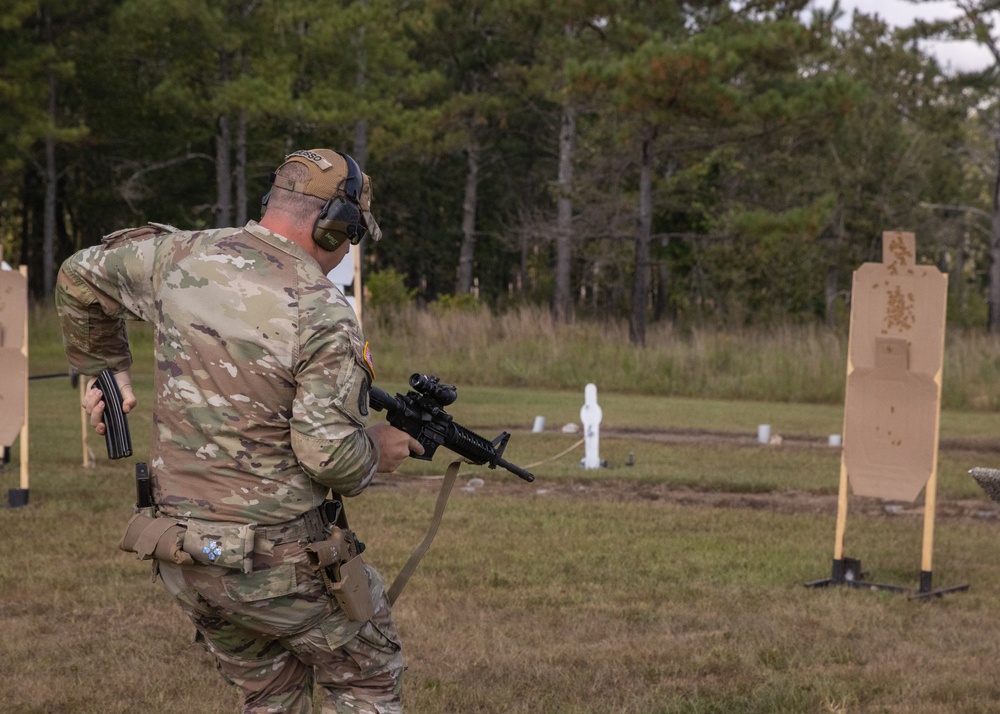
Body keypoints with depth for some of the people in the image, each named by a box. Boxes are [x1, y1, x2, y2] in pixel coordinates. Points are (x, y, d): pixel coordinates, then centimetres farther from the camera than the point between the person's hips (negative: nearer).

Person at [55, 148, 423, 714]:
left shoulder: (183, 256, 2)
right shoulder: (324, 314, -17)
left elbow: (81, 277, 18)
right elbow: (329, 454, -22)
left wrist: (104, 369, 29)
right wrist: (377, 450, -1)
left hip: (181, 560, 6)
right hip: (276, 560, -6)